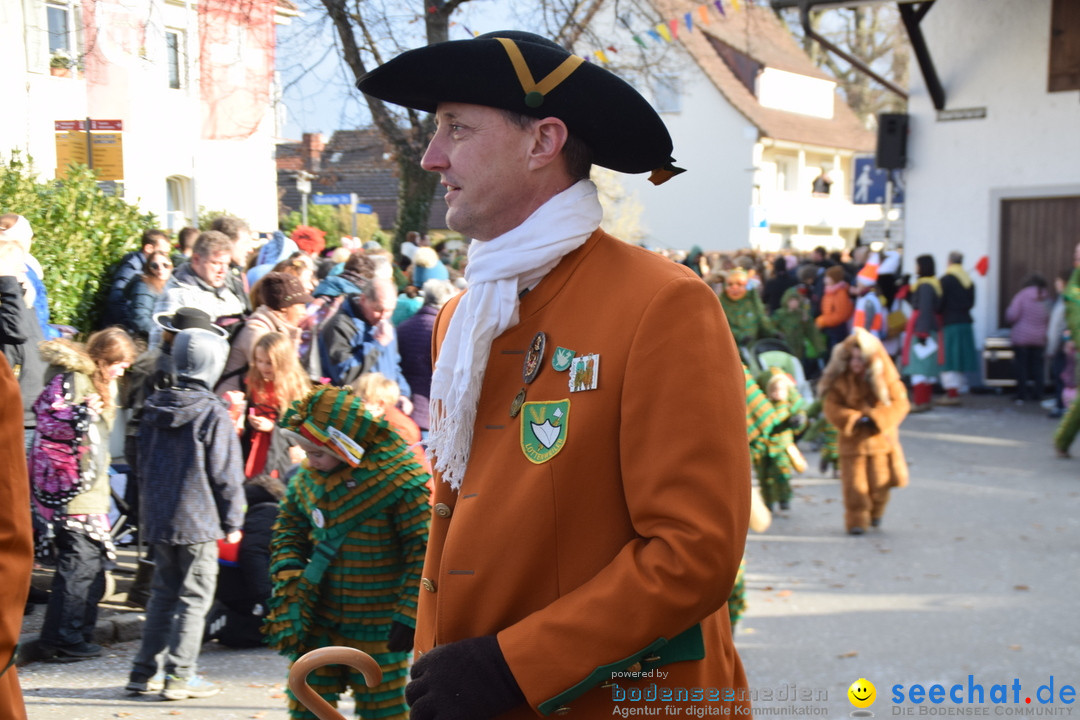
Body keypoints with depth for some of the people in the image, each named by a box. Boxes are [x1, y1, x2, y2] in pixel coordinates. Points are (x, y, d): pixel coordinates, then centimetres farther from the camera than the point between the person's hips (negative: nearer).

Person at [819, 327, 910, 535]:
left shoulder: (885, 377, -6)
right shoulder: (840, 379, -6)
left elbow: (900, 403, -6)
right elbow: (832, 407, -6)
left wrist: (876, 418, -18)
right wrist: (854, 419, -21)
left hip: (880, 438, 1)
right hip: (852, 440, -1)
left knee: (880, 483, 8)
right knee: (854, 484, -6)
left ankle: (875, 513, 36)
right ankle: (856, 521, 6)